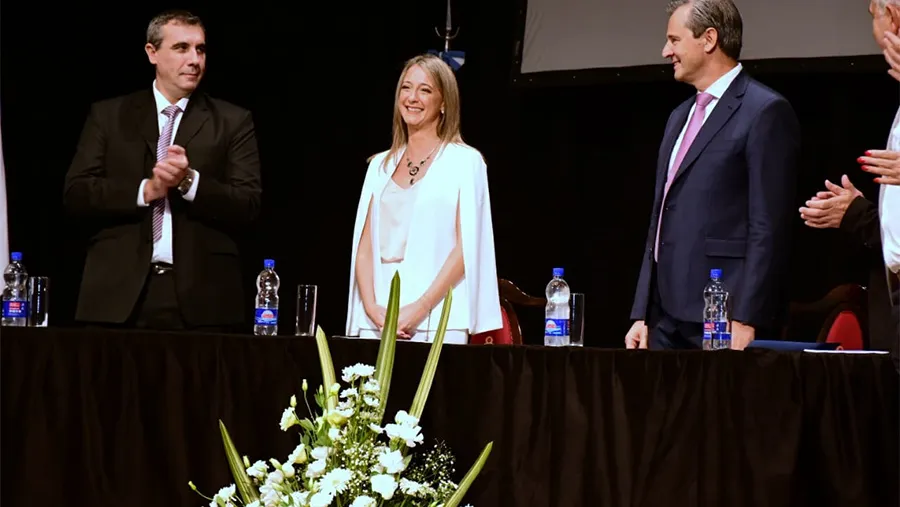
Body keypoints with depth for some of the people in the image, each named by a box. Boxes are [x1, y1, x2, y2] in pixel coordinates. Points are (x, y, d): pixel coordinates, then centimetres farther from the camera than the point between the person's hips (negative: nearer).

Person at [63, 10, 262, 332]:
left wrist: (189, 182, -14)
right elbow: (76, 193, 3)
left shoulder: (233, 121, 9)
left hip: (200, 296, 0)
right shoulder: (108, 115, 11)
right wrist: (145, 190, -11)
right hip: (120, 293, 0)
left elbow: (248, 205, 2)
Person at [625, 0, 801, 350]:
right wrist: (641, 314, 15)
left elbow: (770, 228, -13)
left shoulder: (766, 112, -6)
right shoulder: (680, 117, 21)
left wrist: (746, 321, -18)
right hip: (666, 321, 8)